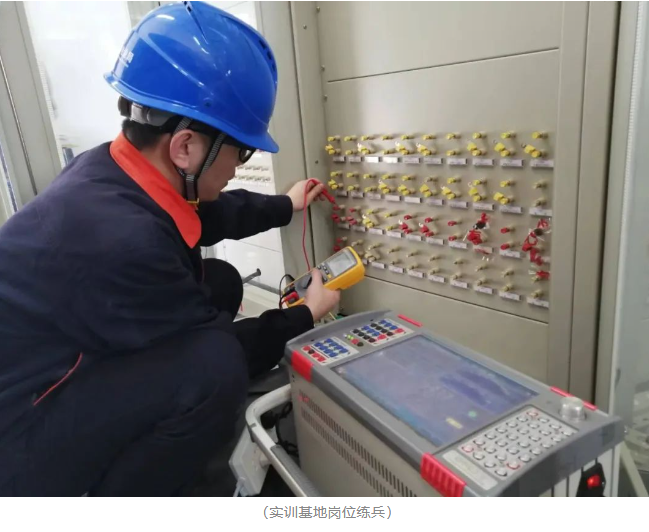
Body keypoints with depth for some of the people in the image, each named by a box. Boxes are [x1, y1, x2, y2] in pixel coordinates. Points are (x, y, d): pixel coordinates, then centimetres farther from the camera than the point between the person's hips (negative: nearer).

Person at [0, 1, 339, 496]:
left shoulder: (116, 170, -8)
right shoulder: (122, 241, -35)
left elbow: (206, 214, 13)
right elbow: (214, 355, -19)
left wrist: (285, 206, 24)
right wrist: (306, 316, -4)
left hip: (66, 366, 9)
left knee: (220, 282, 3)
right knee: (215, 368, -31)